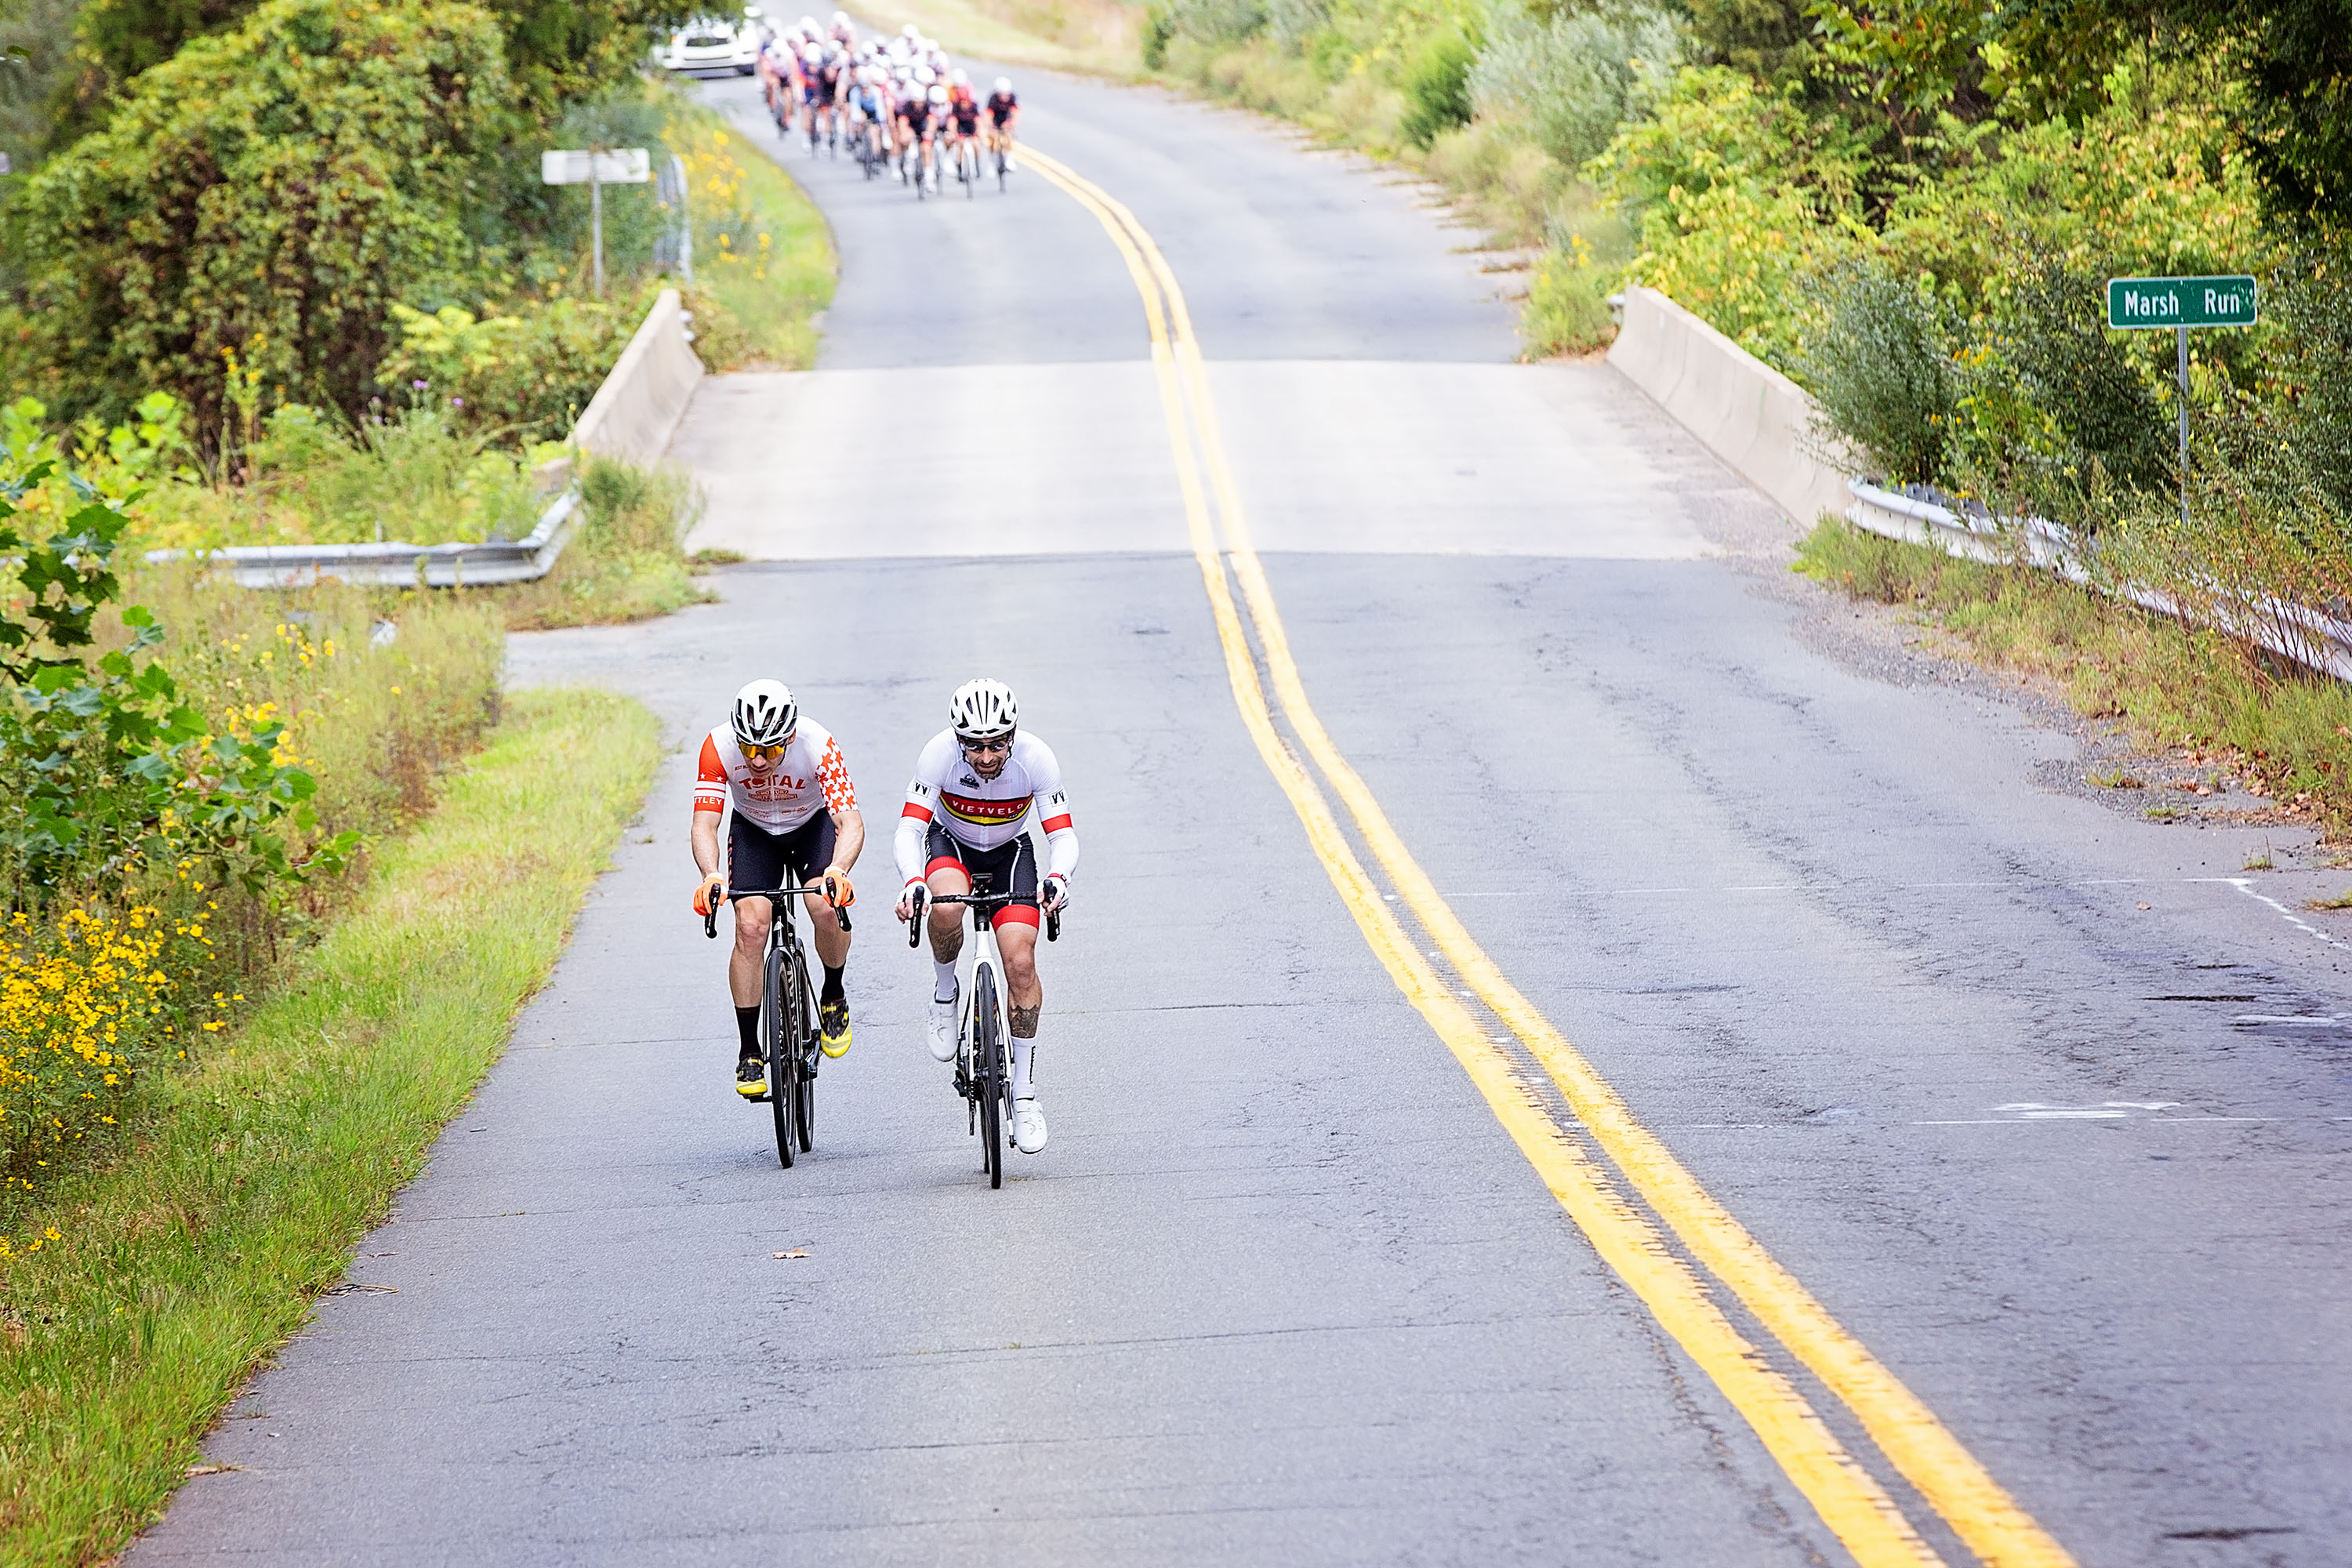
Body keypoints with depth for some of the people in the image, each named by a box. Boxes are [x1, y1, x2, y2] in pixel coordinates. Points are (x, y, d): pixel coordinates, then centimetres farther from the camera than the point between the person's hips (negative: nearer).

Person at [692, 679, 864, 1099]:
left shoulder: (818, 746, -34)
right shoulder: (719, 747, -30)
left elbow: (851, 823, -39)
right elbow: (705, 824, -33)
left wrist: (838, 870, -59)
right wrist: (712, 875, -54)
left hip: (813, 824, -1)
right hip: (753, 830, 1)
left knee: (826, 908, -26)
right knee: (751, 926, -18)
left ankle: (833, 997, 5)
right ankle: (749, 1054, -7)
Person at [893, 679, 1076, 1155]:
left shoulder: (1036, 758, -27)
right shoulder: (940, 754, -30)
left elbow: (1062, 834, -25)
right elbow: (909, 829, -32)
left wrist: (1057, 877, -47)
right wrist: (912, 882, -52)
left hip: (1011, 852, 1)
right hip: (951, 846, -1)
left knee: (1021, 962, -15)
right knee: (946, 910, -36)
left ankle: (1024, 1093, -3)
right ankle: (944, 994, -4)